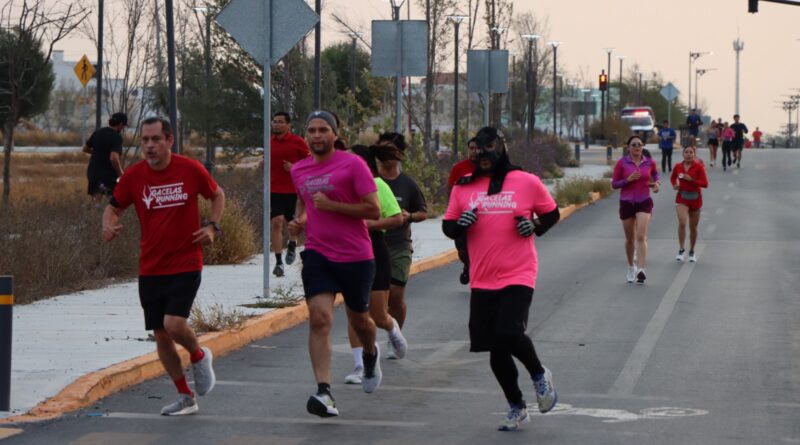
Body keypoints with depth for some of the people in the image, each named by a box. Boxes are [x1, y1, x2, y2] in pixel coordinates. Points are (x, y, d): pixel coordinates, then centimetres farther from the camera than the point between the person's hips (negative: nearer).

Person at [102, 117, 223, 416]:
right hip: (150, 269, 4)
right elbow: (114, 207, 10)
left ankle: (199, 356, 15)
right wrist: (108, 225, -12)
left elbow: (217, 195, 10)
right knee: (160, 335, 6)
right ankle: (185, 397, 22)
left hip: (185, 265, -3)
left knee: (174, 324, -20)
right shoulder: (133, 176, -2)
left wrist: (213, 226, -6)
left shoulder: (191, 169, -7)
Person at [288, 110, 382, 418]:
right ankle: (324, 392, -24)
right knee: (319, 318, -16)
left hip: (356, 257, -3)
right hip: (317, 255, 3)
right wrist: (299, 222, 8)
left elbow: (374, 210, -13)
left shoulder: (353, 164, -9)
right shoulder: (299, 170, 9)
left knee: (358, 320, 15)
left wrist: (331, 205, -20)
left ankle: (371, 355, 51)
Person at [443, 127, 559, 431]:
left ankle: (540, 375, 9)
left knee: (509, 334, -22)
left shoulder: (526, 182, -1)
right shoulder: (464, 187, 6)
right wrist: (460, 224, -12)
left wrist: (535, 226, -9)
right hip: (482, 281, 4)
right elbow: (448, 226, 10)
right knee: (495, 351, 6)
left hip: (518, 277, -4)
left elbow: (552, 213, 10)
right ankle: (516, 408, 26)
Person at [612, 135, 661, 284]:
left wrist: (656, 183, 5)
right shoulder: (622, 163, -4)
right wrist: (628, 179, -18)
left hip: (644, 203, -1)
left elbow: (655, 172, 25)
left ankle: (641, 270, -26)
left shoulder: (649, 162, 1)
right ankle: (631, 267, 33)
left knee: (641, 237, -17)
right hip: (627, 203, 1)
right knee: (630, 238, 12)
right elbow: (614, 184, -2)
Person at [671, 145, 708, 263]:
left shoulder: (698, 166, -7)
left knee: (693, 227, 10)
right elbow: (672, 177, 20)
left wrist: (691, 179, -23)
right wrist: (674, 185, -1)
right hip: (682, 197, 0)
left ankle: (691, 252, 26)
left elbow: (705, 183, -12)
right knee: (682, 223, -21)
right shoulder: (678, 166, 0)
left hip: (695, 198, 0)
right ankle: (681, 250, -14)